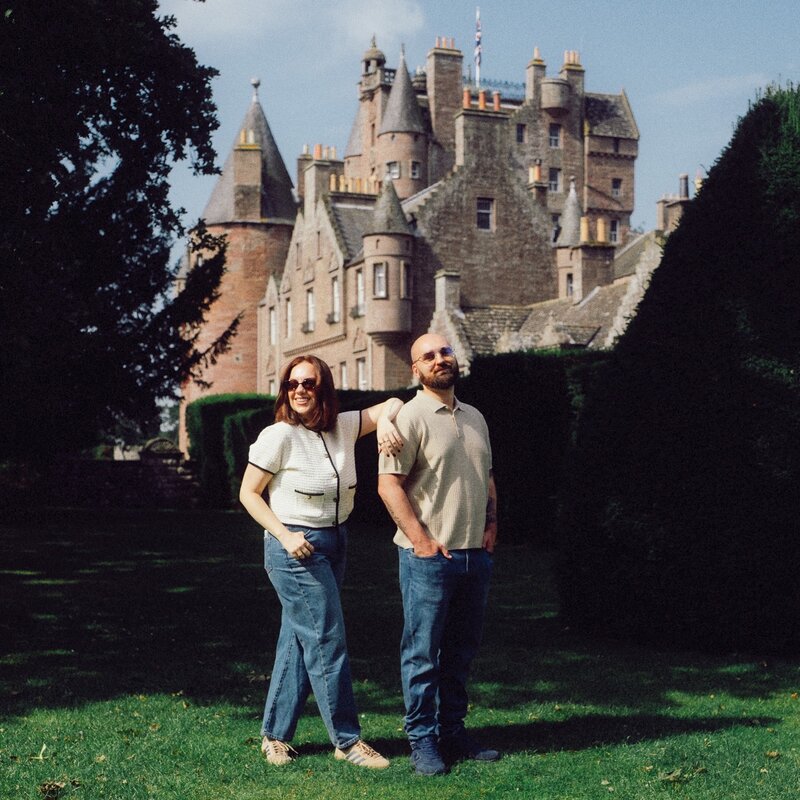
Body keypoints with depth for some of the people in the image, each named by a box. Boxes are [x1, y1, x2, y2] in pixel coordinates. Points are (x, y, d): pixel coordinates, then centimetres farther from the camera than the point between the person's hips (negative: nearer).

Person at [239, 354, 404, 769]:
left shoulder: (343, 428, 3)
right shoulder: (278, 436, -12)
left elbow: (393, 404, 6)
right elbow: (248, 493, -7)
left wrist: (386, 421, -18)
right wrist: (285, 535, -17)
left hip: (334, 544, 7)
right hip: (296, 548, -7)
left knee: (298, 641, 11)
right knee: (327, 641, -5)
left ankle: (275, 735, 20)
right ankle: (347, 740, 4)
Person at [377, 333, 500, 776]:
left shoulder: (474, 418, 15)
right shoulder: (410, 416, -7)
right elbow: (388, 484, -13)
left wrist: (490, 525, 11)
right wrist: (421, 539, -16)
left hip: (475, 554, 7)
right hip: (429, 557, -7)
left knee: (460, 652, 13)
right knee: (423, 653, -1)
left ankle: (453, 732, 23)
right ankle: (422, 740, 7)